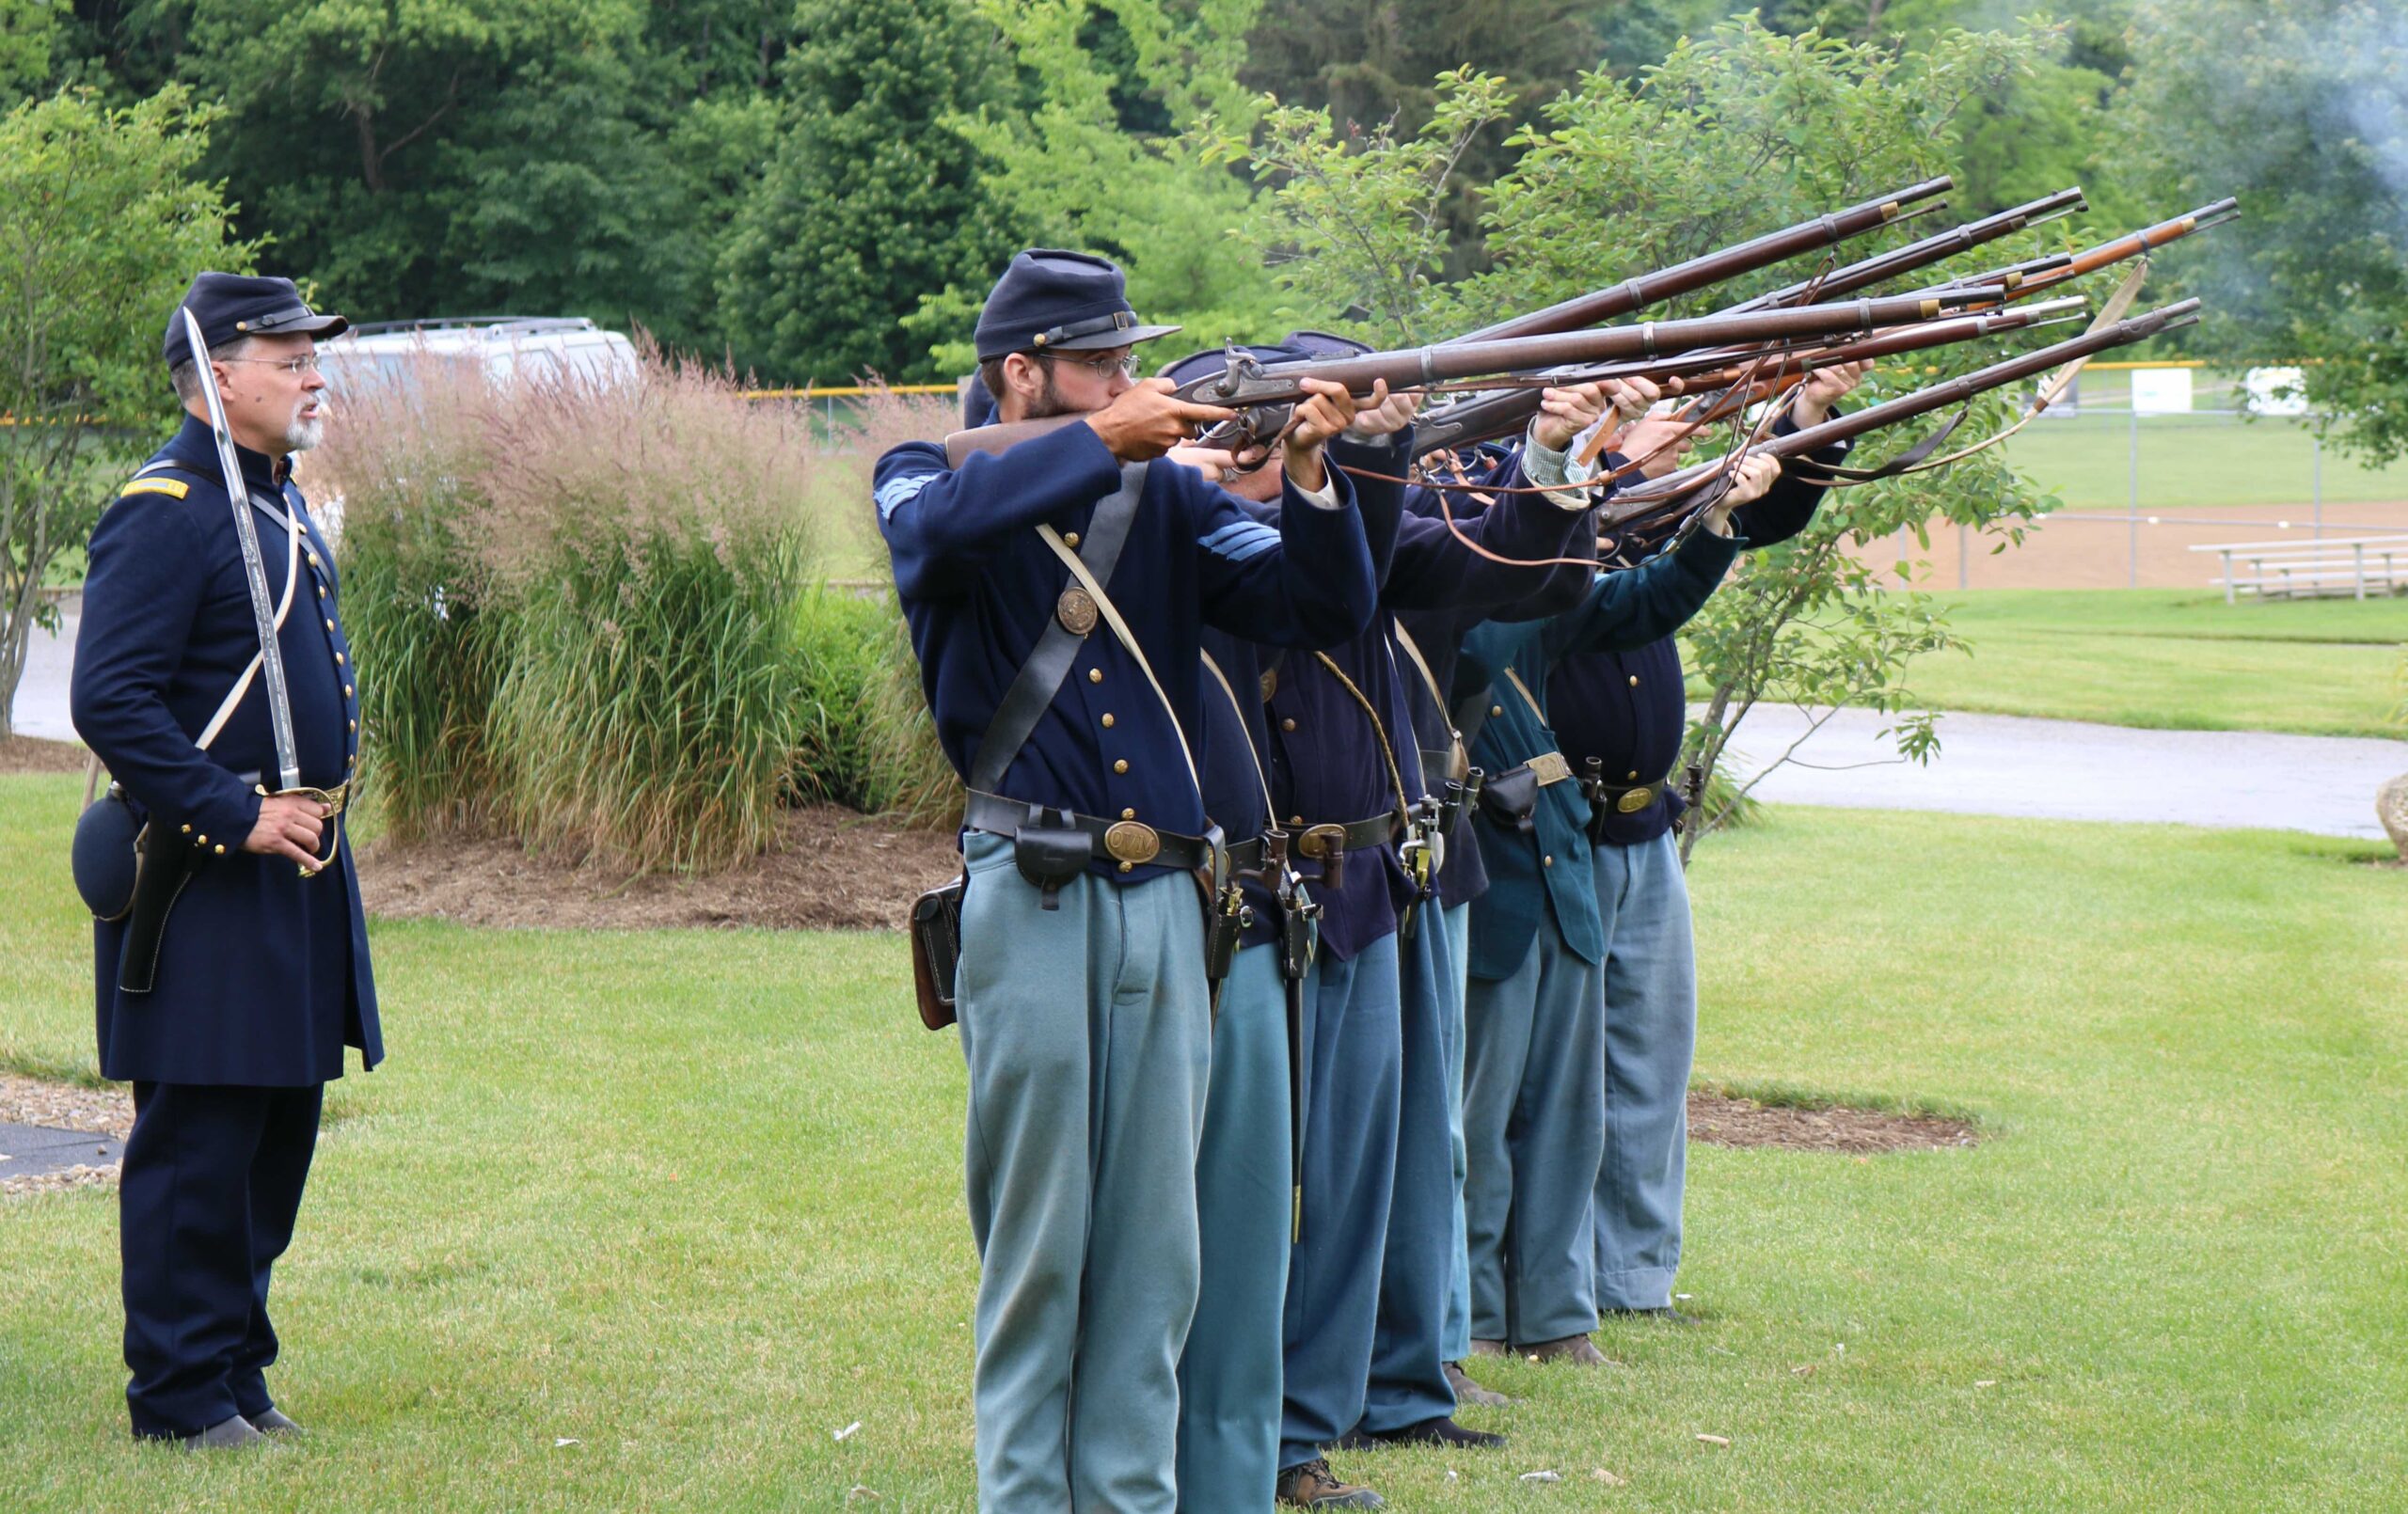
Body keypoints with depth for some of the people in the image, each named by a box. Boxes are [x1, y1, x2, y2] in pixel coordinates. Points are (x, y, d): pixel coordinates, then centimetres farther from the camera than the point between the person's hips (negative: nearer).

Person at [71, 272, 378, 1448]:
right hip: (206, 887, -9)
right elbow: (111, 702, -21)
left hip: (296, 870, 9)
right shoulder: (163, 514, -15)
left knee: (277, 1133, 14)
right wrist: (234, 815, -22)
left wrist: (320, 803, 15)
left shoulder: (278, 501, 15)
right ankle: (183, 1397, 6)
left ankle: (238, 1372, 23)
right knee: (198, 1141, -2)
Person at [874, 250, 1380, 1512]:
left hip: (1163, 896, 4)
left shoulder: (1167, 497, 12)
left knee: (1155, 1235, 5)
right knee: (1036, 1232, -1)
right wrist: (1104, 439, -21)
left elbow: (1324, 611, 4)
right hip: (1030, 898, -4)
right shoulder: (931, 483, 4)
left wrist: (1308, 476, -12)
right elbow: (943, 525, -22)